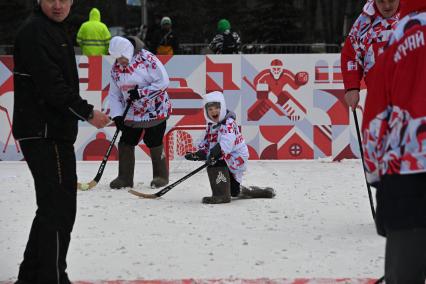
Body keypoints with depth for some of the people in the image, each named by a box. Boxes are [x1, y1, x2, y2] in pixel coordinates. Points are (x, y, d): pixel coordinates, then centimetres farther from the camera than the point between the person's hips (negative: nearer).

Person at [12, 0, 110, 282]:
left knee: (52, 207, 16)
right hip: (44, 133, -11)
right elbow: (50, 85, -21)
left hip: (55, 132, 11)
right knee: (59, 208, -8)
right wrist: (87, 112, -16)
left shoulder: (55, 30, 19)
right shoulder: (35, 31, -14)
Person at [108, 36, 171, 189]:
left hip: (155, 110, -6)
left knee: (154, 143, -3)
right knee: (126, 143, 2)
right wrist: (117, 116, -8)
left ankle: (161, 176, 13)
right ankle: (125, 178, 12)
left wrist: (141, 92, -22)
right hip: (132, 113, 6)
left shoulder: (147, 59, -17)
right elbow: (114, 94, 5)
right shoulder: (116, 68, 2)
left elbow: (163, 82, -19)